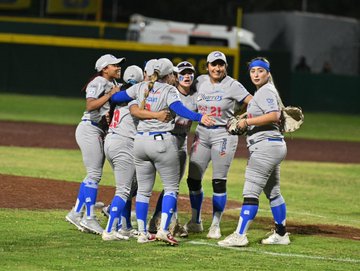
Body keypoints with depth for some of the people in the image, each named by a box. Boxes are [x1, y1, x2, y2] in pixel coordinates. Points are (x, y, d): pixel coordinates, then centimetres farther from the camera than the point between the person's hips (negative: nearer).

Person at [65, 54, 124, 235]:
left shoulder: (112, 84, 17)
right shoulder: (98, 83, -10)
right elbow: (90, 106, -23)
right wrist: (111, 94, -22)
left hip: (100, 132, 10)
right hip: (89, 130, -10)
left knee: (94, 175, 11)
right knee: (94, 174, -9)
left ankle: (76, 213, 16)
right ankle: (89, 218, -6)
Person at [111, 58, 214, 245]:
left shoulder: (141, 87, 8)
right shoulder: (168, 90, -5)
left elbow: (116, 97, 14)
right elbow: (179, 109, -22)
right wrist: (199, 117, -31)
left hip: (140, 141, 5)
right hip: (163, 142, -5)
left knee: (143, 190, 12)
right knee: (171, 187, 3)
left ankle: (142, 233, 10)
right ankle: (163, 230, -12)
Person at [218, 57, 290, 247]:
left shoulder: (265, 91, -11)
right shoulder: (262, 92, 20)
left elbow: (274, 116, -24)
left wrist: (247, 121, -20)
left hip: (266, 144, -11)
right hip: (274, 146, 11)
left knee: (251, 192, -13)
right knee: (273, 192, 17)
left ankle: (240, 235, -15)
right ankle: (281, 235, 23)